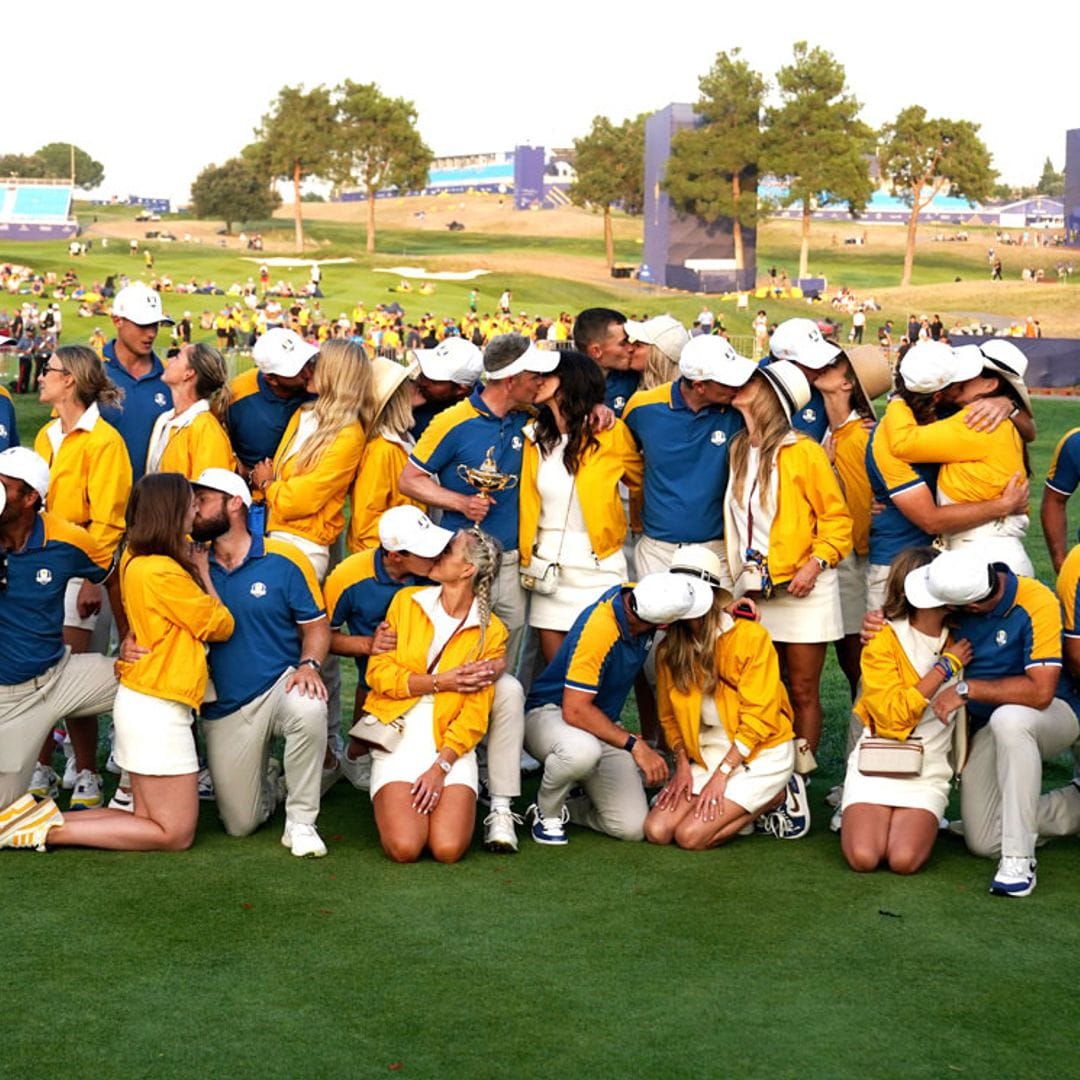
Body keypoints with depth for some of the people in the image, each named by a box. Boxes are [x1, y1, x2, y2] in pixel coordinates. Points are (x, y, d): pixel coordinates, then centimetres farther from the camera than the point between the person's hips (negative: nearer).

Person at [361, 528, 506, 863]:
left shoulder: (491, 632, 1)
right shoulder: (407, 602, 4)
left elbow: (475, 714, -4)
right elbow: (378, 673, -2)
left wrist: (440, 767, -14)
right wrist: (441, 682, -11)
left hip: (451, 747, 0)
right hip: (397, 742, 0)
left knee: (448, 848, -20)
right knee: (404, 847, -20)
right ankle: (396, 802, 13)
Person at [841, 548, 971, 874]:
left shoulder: (958, 642, 8)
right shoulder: (884, 639, -4)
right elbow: (893, 714, -15)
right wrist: (945, 668, -12)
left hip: (929, 770, 2)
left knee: (904, 860, -22)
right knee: (863, 857, -22)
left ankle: (922, 821, 10)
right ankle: (857, 814, 10)